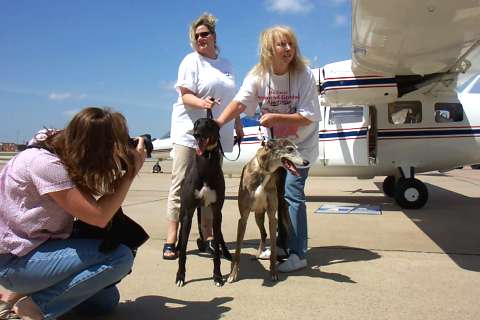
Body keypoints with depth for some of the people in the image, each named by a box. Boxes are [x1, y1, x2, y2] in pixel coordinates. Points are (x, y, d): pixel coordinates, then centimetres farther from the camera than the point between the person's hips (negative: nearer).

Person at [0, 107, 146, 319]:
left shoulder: (68, 157, -3)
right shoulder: (45, 163, -27)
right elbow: (98, 216, -28)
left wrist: (126, 166, -5)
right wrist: (132, 170, -21)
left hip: (37, 247, 9)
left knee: (106, 300, 14)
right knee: (120, 257, -20)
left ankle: (24, 291, 16)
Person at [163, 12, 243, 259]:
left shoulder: (226, 64, 18)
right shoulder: (191, 61, 1)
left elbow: (230, 99, 24)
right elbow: (186, 96, -9)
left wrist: (238, 125, 21)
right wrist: (202, 103, -29)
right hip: (189, 132, -5)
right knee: (181, 184, -7)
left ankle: (207, 236, 16)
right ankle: (171, 240, -5)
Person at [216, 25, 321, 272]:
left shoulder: (303, 74, -20)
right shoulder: (258, 76, -12)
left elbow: (308, 117, -21)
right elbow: (239, 103, -25)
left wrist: (276, 117, -30)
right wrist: (217, 124, -41)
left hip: (300, 143, -4)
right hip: (275, 142, 5)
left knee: (292, 191, -15)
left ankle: (298, 254, -6)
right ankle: (282, 244, 28)